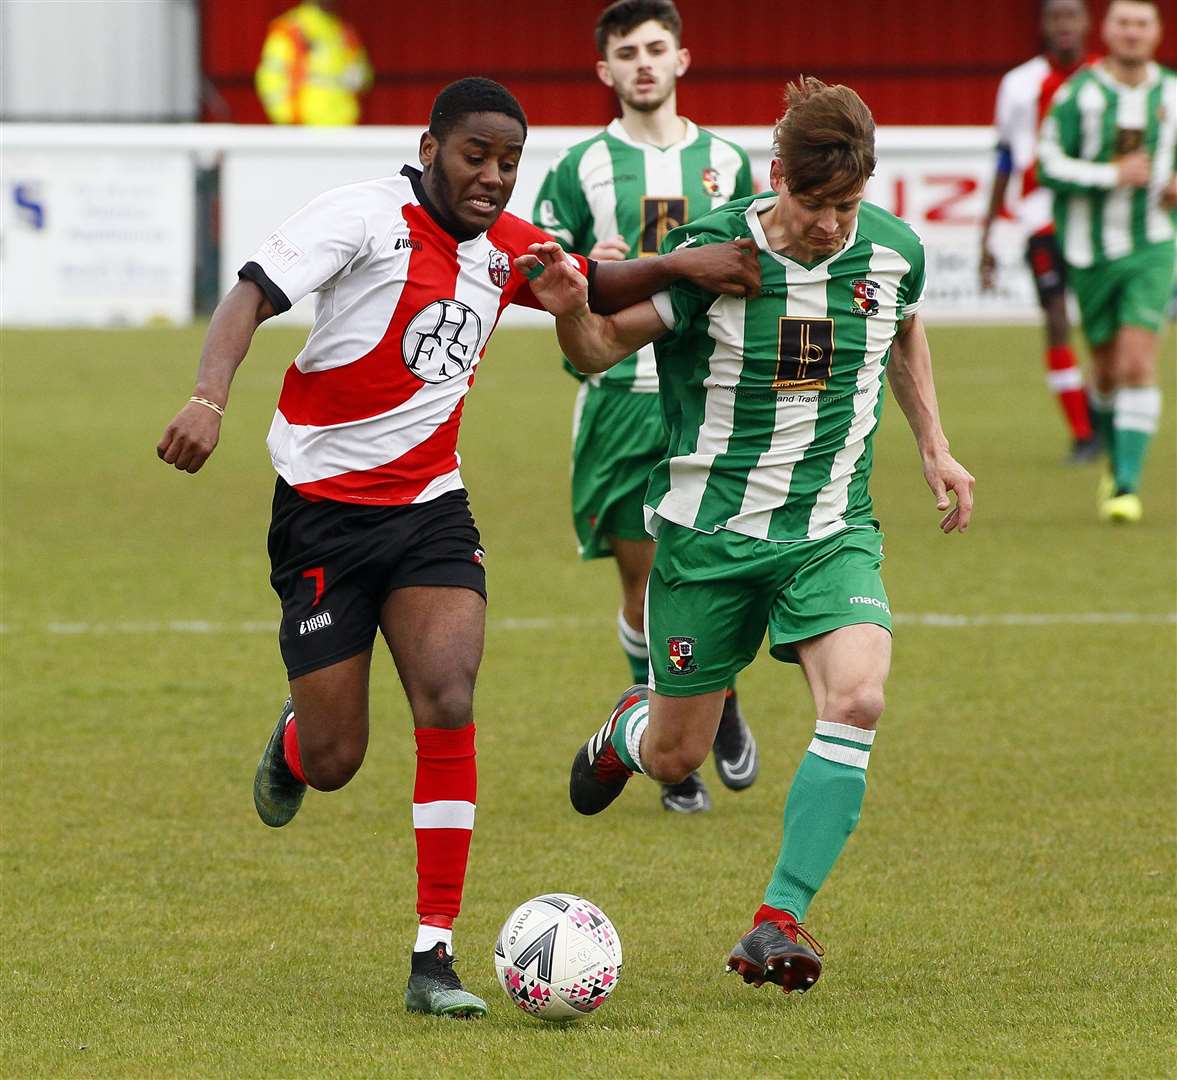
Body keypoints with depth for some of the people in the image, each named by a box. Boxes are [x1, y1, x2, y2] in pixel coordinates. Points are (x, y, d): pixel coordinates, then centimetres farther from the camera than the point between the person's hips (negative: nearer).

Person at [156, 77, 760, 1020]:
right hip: (324, 509, -4)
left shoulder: (505, 248, 6)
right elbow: (252, 296, -21)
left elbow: (594, 290, 22)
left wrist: (676, 266, 2)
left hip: (429, 508, 4)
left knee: (448, 705, -18)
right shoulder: (366, 216, -13)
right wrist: (210, 399, -38)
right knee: (334, 762, -2)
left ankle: (434, 959, -14)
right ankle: (295, 741, 40)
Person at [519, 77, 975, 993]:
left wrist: (934, 445, 15)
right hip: (708, 529, -2)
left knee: (857, 698, -26)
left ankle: (783, 917, -18)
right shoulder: (711, 255, -16)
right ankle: (629, 727, 47)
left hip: (832, 530, 2)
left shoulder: (893, 253, -5)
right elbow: (603, 349, -10)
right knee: (676, 758, 7)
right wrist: (573, 311, -33)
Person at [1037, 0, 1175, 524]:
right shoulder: (1079, 93, -6)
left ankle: (1127, 486, -15)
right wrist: (1112, 176, -21)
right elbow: (1049, 165, -11)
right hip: (1090, 249, 0)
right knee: (1107, 368, 12)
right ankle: (1116, 459, 40)